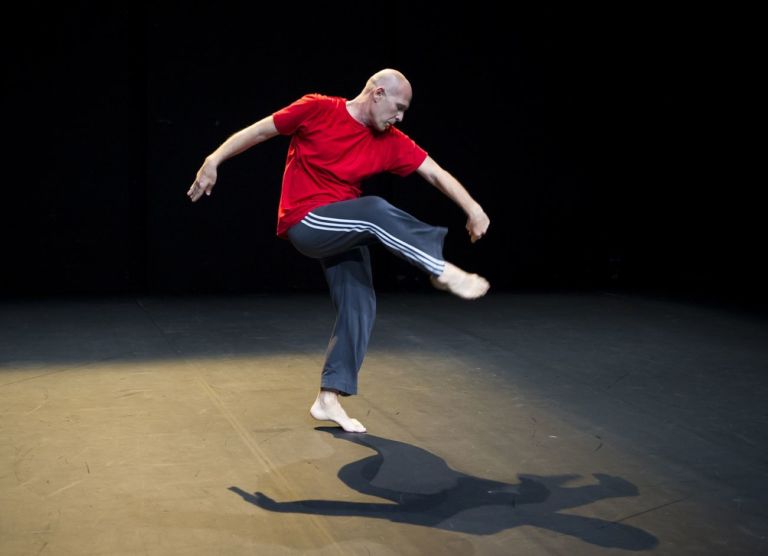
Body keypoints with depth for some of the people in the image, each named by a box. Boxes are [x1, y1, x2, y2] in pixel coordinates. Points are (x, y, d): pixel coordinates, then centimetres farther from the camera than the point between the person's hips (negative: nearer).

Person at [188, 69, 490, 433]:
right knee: (375, 211, -29)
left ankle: (328, 399, 6)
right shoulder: (317, 109, -9)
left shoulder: (391, 142, 2)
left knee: (359, 307, -1)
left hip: (342, 231, 7)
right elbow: (260, 131, -2)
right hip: (305, 223, -6)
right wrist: (214, 160, -7)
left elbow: (435, 173, -4)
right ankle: (446, 273, -28)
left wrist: (472, 207, -18)